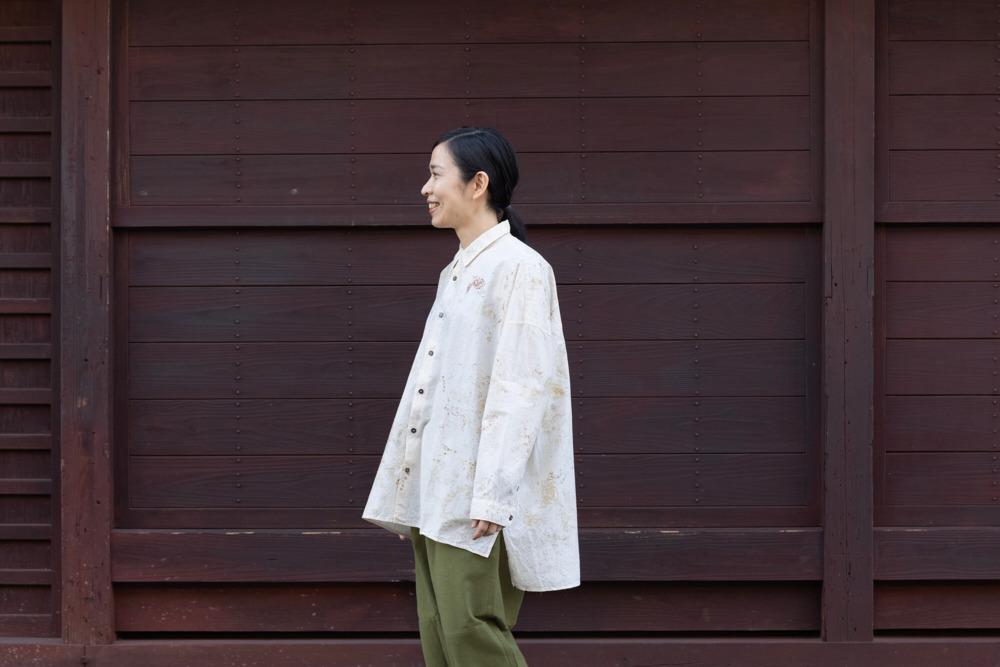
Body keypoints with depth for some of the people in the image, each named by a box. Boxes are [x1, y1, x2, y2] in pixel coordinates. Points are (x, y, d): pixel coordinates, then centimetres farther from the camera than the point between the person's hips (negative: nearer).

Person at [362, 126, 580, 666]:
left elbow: (522, 385, -17)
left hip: (476, 495, -9)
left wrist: (492, 495, -22)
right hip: (434, 490, 9)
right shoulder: (454, 274, 19)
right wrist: (406, 494, 18)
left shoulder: (519, 268, -9)